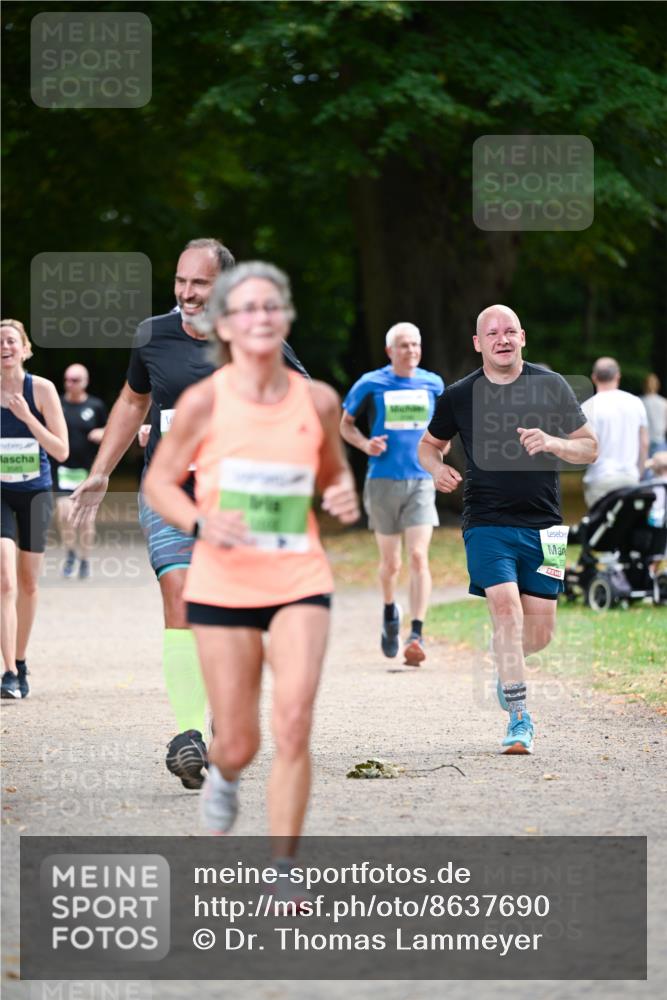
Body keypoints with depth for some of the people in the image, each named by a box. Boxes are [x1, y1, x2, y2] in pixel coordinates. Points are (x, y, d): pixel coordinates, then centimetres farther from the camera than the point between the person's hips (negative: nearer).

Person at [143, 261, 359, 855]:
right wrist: (200, 523, -16)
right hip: (223, 582, -1)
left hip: (300, 582, 1)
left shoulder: (318, 401, 1)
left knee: (294, 721, -17)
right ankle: (223, 774, 43)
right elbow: (159, 483, 3)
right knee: (239, 745, 3)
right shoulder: (204, 402, -5)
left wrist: (344, 497, -5)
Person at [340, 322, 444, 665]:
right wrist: (365, 443, -8)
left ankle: (416, 634, -18)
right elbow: (346, 424, 11)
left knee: (418, 557, -15)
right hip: (383, 481, 0)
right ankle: (390, 612, 39)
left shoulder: (432, 384, 6)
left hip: (421, 480, 0)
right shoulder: (371, 384, -1)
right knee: (390, 563, 8)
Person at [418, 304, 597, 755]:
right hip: (487, 525, -1)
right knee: (506, 608, -20)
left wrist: (553, 443, -14)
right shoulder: (459, 396, 3)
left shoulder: (551, 386, 2)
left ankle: (508, 666, 39)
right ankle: (519, 718, -14)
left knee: (539, 633, 3)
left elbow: (590, 448, 6)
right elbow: (430, 444, 18)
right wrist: (438, 468, -5)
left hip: (543, 526, 1)